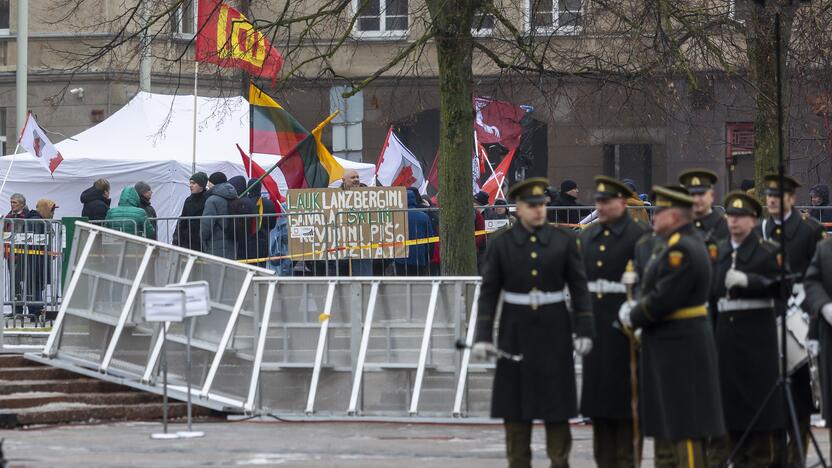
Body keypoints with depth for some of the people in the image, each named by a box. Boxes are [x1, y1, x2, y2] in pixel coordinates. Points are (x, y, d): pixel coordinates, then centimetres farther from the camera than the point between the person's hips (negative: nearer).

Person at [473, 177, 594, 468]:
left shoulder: (564, 240, 2)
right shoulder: (501, 245, 1)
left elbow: (579, 288, 3)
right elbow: (489, 293, 1)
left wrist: (584, 332, -3)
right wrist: (483, 338, -6)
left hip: (554, 332, 0)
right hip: (516, 333, 0)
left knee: (557, 403, 1)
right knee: (515, 404, 3)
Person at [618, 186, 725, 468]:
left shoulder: (682, 250, -19)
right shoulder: (676, 245, 15)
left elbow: (662, 300, -24)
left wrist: (633, 317, -9)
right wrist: (636, 308, 6)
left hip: (680, 352, -11)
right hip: (668, 350, 11)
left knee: (685, 431, -7)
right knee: (665, 426, 15)